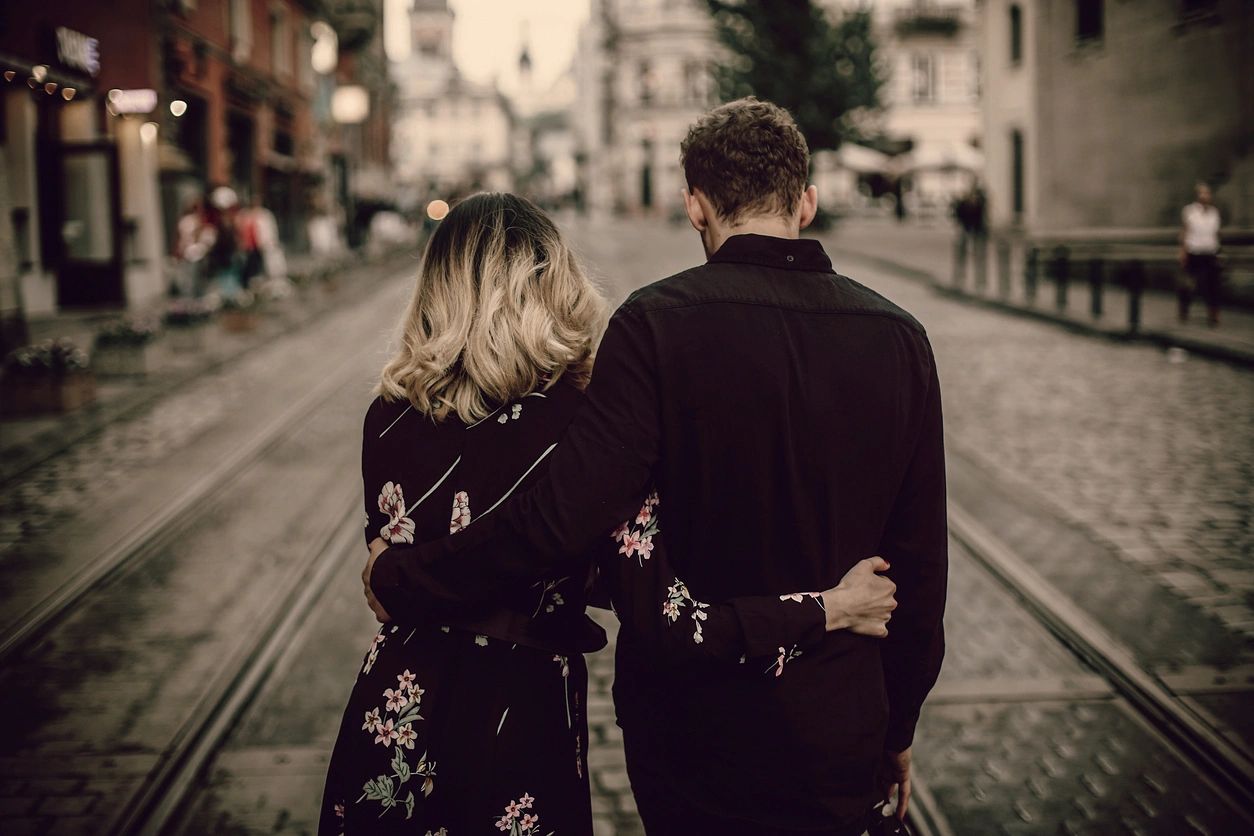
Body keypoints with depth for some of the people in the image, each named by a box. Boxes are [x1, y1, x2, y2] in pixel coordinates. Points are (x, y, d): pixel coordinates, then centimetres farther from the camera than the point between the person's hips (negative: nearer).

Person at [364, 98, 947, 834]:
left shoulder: (658, 324, -16)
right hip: (841, 740, 3)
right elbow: (921, 562, 0)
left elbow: (563, 519, -24)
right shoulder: (899, 339, -5)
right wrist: (900, 727, 13)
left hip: (693, 733, -3)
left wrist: (402, 577, -9)